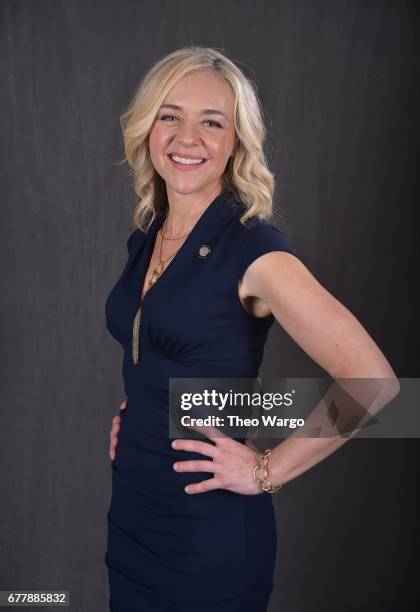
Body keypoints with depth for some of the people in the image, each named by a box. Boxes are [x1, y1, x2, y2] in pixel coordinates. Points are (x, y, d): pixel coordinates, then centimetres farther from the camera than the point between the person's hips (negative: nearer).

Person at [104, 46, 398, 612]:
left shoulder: (254, 250, -18)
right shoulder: (144, 240, 4)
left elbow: (372, 382, -24)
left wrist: (268, 470, -17)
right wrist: (130, 417, 6)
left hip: (210, 534, -6)